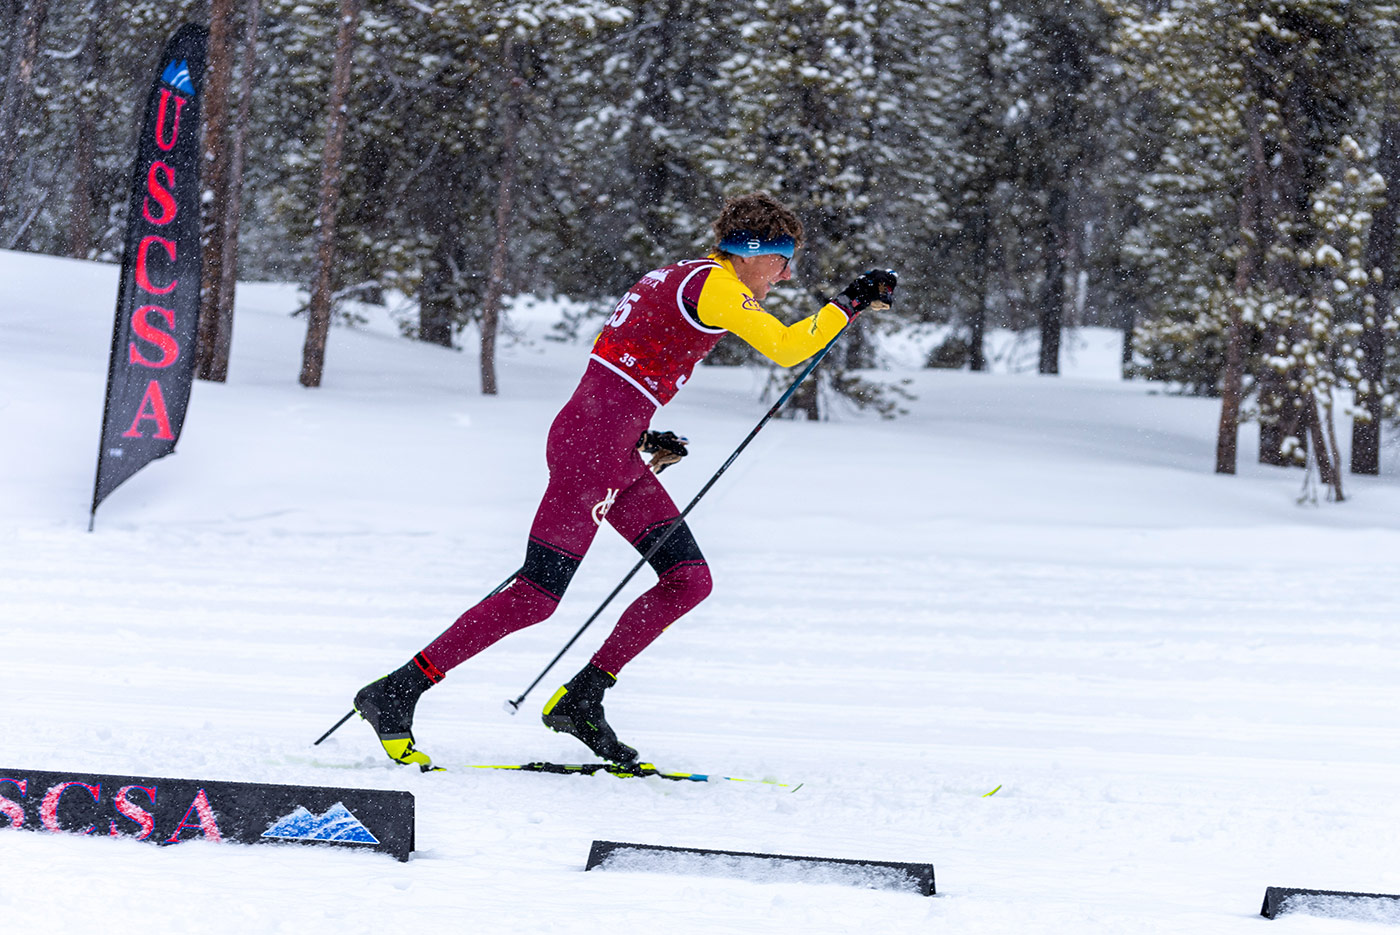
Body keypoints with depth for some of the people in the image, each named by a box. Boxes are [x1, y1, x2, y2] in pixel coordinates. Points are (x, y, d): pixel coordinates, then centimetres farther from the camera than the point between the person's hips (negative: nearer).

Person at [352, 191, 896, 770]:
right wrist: (851, 303, -2)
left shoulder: (682, 279, 21)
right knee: (536, 597, -9)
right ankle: (394, 694, -4)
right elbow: (788, 349, -14)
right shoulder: (715, 285, -8)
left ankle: (579, 700, 10)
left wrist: (642, 439, 20)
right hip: (591, 446, -10)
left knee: (690, 580, 5)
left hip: (619, 455, 10)